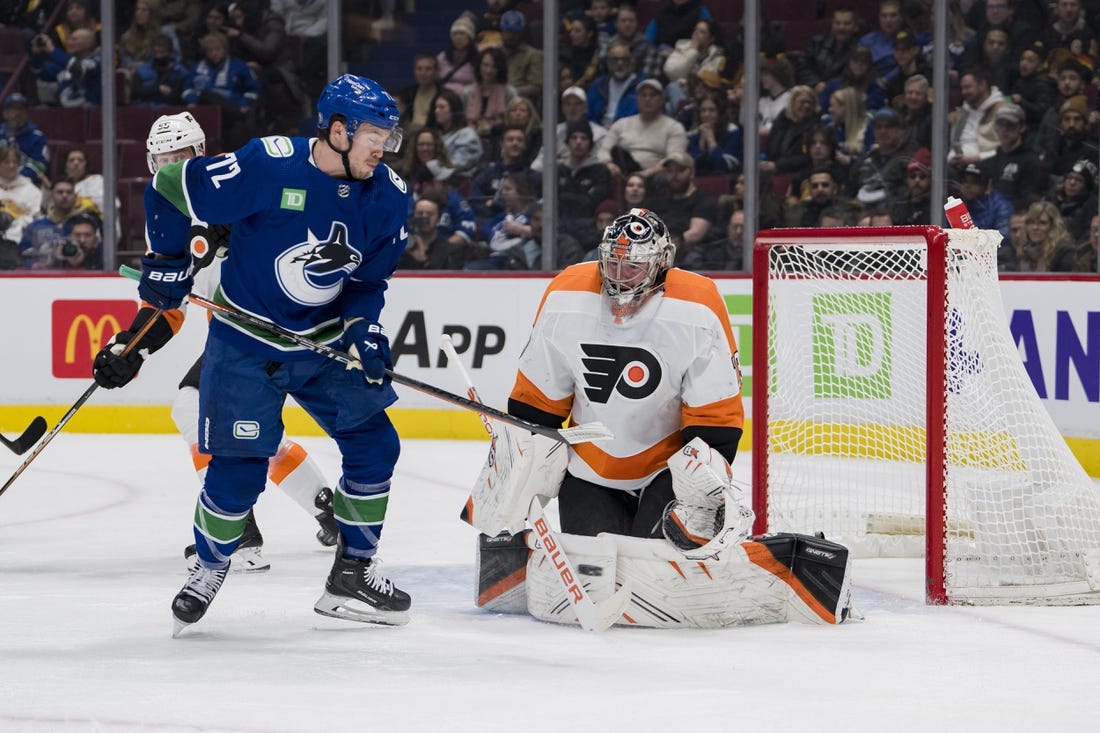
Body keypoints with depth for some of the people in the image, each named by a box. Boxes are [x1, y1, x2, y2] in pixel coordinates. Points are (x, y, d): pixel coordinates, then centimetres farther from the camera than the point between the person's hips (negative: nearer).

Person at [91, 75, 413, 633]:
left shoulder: (388, 196, -7)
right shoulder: (268, 167, -24)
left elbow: (370, 280, 6)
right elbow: (169, 190, -14)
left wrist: (364, 332, -13)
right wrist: (165, 275, -9)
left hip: (323, 344, 5)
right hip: (247, 342, -5)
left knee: (375, 444, 0)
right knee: (240, 465, -9)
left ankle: (352, 575, 15)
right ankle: (208, 570, 17)